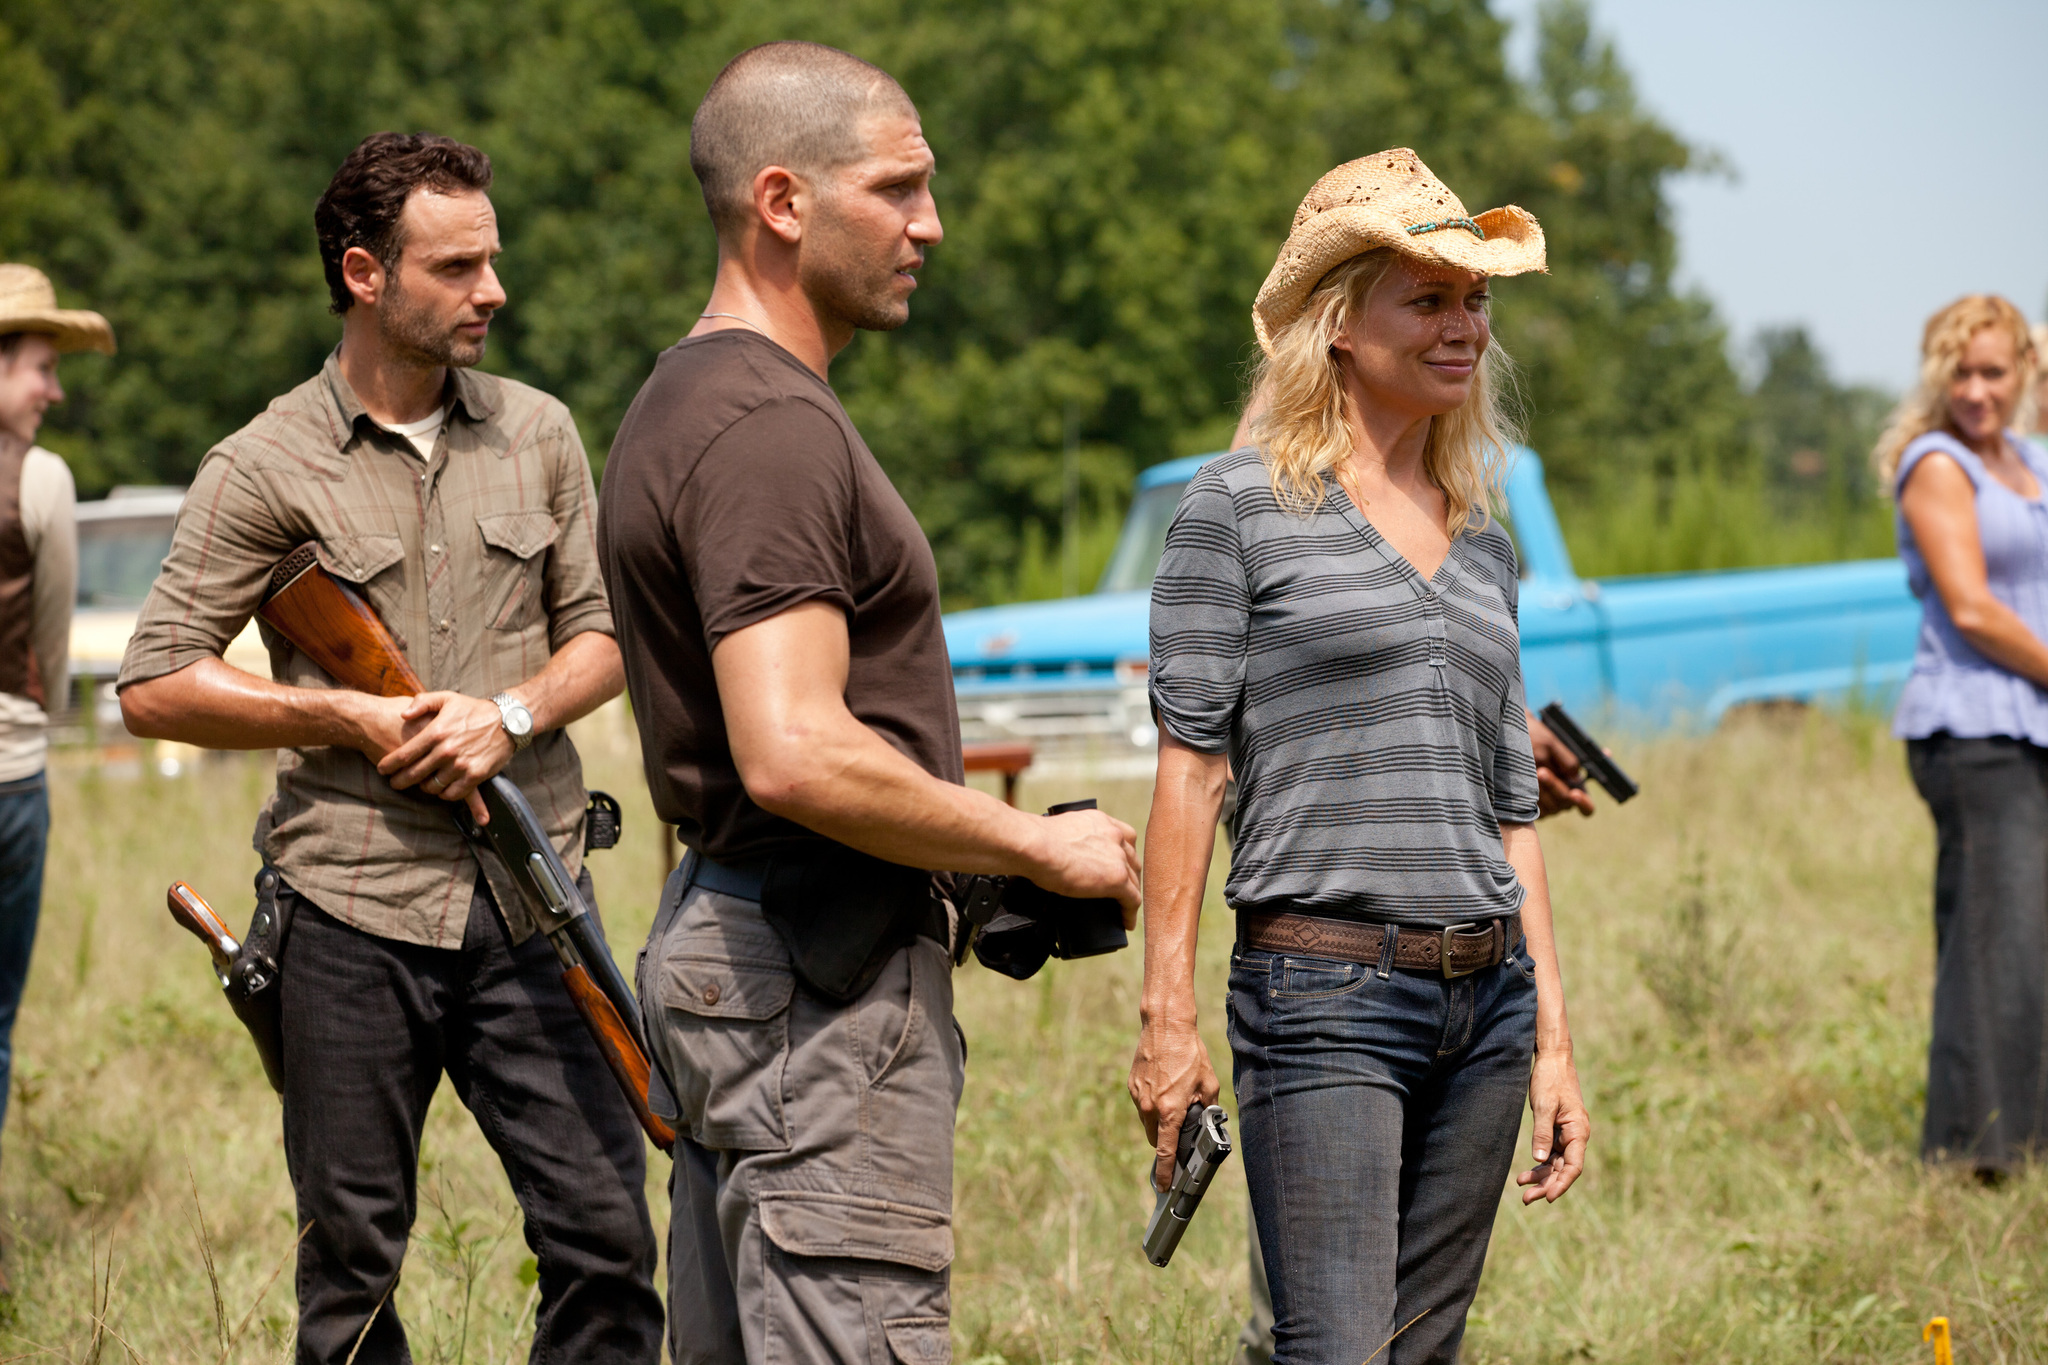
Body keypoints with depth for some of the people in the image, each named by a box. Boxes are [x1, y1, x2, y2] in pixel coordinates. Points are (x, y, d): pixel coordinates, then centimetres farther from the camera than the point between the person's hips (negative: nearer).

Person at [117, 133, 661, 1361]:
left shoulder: (538, 434, 9)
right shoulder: (265, 470, -2)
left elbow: (604, 633, 12)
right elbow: (154, 686, -3)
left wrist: (513, 715, -8)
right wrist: (347, 718, -11)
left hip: (530, 903, 3)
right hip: (353, 913, -2)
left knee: (607, 1237, -1)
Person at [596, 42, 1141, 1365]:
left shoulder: (691, 400, 17)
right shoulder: (772, 425, -16)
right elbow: (796, 755, -26)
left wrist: (962, 874, 17)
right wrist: (1032, 845, -14)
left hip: (723, 941, 11)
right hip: (820, 977, -11)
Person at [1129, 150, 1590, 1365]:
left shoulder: (1486, 546, 16)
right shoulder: (1241, 508, -1)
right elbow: (1191, 764, -4)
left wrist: (1553, 1039, 14)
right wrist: (1168, 1016, -9)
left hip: (1487, 996, 6)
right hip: (1326, 991, -6)